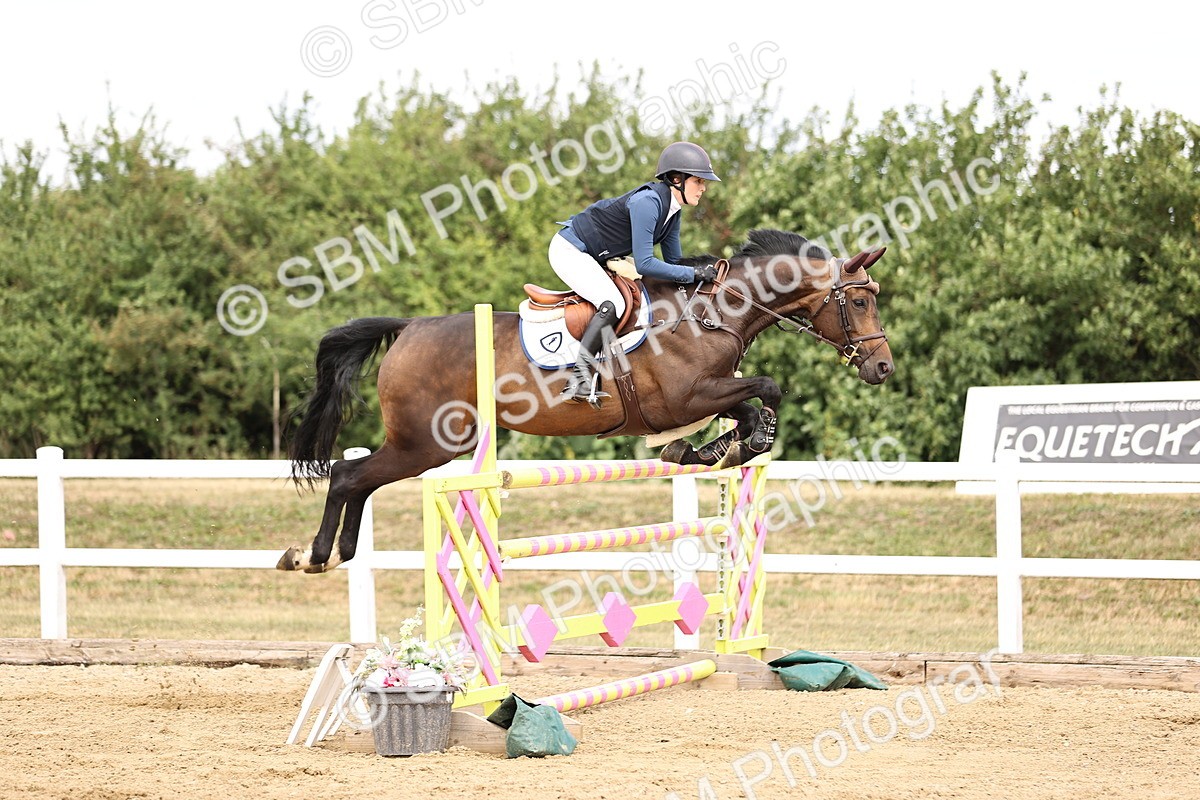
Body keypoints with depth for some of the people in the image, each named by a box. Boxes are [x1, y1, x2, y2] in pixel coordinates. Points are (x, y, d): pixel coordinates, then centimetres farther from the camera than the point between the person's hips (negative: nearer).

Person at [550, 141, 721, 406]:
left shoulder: (671, 208, 2)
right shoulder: (648, 202, -28)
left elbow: (673, 261, 13)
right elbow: (644, 264, -31)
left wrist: (702, 275, 0)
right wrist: (695, 274, -27)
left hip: (591, 258, 11)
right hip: (570, 251, -11)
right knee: (613, 304, -25)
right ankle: (578, 381, -27)